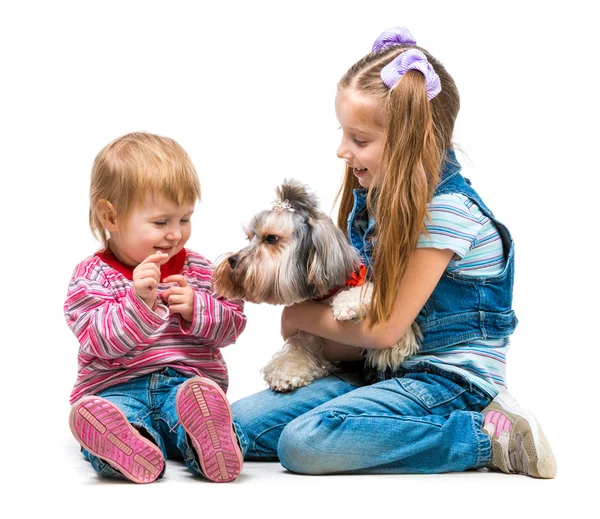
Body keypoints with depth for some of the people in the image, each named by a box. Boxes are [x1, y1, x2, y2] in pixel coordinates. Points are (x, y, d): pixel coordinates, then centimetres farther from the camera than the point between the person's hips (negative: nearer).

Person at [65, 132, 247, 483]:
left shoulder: (198, 269, 15)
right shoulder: (92, 276, 3)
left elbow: (233, 323, 12)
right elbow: (99, 338, -11)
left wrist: (196, 309, -9)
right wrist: (139, 302, -28)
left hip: (190, 379, 2)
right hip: (118, 388, -1)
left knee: (197, 399, -35)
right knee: (102, 414, -36)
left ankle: (205, 443, -65)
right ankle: (134, 447, -66)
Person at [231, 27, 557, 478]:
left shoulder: (447, 211, -19)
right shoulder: (370, 195, 7)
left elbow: (384, 329, -17)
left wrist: (303, 316, -2)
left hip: (448, 375, -9)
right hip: (382, 369, 9)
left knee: (303, 442, -28)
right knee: (239, 424, -5)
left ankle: (487, 436, -13)